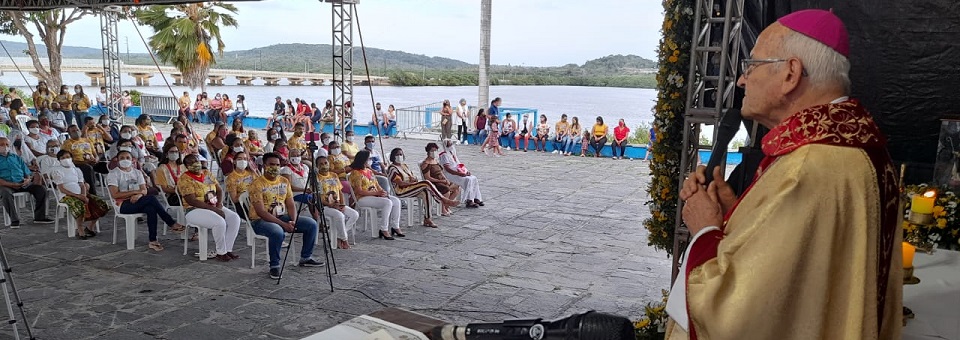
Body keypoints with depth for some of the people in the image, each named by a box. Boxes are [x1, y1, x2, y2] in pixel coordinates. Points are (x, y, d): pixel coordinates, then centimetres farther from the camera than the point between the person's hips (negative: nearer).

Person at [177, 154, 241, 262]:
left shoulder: (207, 174, 11)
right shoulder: (185, 179, -10)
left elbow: (219, 190, 12)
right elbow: (192, 201, -18)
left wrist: (219, 205, -9)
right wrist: (213, 209, -21)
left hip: (215, 207, 7)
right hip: (195, 210, -7)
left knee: (235, 218, -19)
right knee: (219, 222, -33)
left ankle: (228, 249, -14)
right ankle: (221, 253, -16)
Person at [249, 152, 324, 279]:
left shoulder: (284, 181, 6)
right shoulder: (257, 184, -15)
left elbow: (290, 205, 7)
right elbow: (261, 212, -21)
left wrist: (293, 221, -14)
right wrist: (283, 224, -26)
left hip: (282, 217, 7)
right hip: (260, 220, -7)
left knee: (311, 224, -6)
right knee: (277, 232, -39)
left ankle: (305, 258, 10)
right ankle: (274, 266, -19)